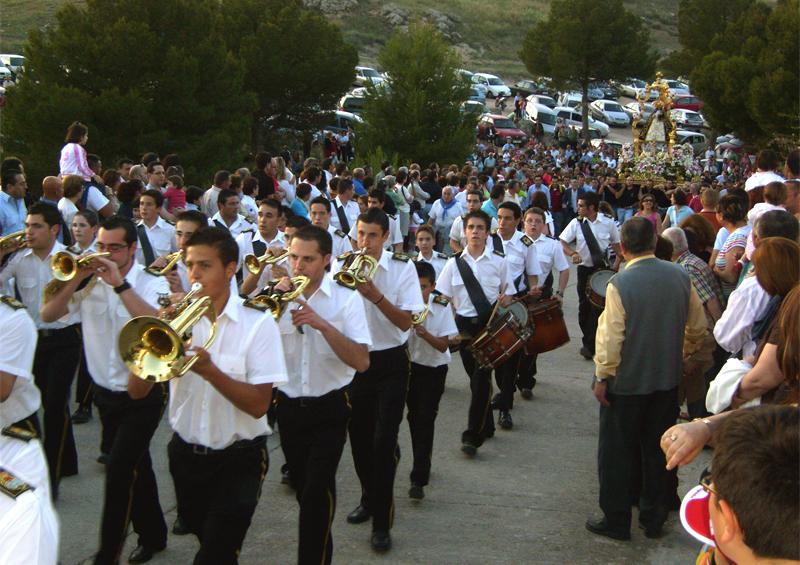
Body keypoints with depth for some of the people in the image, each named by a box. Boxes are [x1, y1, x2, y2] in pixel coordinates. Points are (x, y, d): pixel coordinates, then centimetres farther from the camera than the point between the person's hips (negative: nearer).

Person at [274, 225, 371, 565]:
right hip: (288, 407, 4)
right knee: (302, 489, 17)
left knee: (317, 490, -16)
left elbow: (361, 362, -18)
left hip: (329, 409, -4)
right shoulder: (279, 297, 0)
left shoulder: (347, 300, -8)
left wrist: (323, 324, -27)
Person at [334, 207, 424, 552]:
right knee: (359, 437, 13)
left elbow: (406, 321, -13)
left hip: (390, 362, -3)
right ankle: (370, 498, 37)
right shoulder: (341, 264, 0)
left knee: (384, 440, -7)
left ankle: (381, 521, 3)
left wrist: (376, 295, -27)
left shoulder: (402, 267, -7)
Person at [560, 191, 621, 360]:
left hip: (603, 269, -2)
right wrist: (573, 253, -23)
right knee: (584, 305, 8)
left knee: (598, 306, -7)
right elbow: (562, 242, -5)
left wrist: (616, 264, -4)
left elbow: (617, 244, 7)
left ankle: (589, 345, 1)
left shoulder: (608, 223, -4)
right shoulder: (576, 223, -4)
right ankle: (589, 342, 24)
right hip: (584, 269, 2)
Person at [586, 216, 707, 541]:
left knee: (617, 453, 10)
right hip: (667, 380, 5)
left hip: (626, 382, -5)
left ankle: (615, 521, 20)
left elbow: (611, 335, -19)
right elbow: (698, 326, 5)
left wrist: (602, 377, -8)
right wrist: (683, 354, 22)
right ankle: (654, 520, 28)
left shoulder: (620, 283, -20)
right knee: (657, 450, 17)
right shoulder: (680, 276, -5)